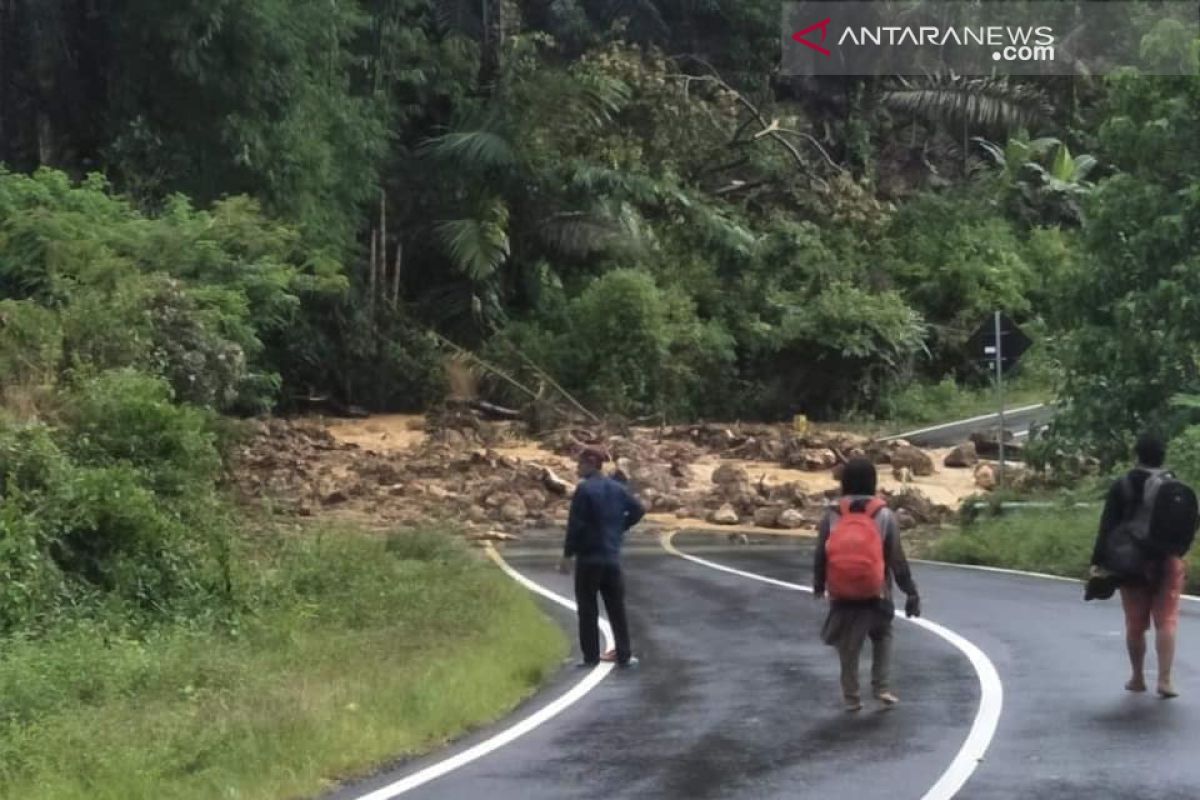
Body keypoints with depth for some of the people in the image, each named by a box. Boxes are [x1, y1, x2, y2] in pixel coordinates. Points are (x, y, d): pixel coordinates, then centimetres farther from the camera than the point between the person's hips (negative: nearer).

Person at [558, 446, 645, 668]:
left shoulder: (584, 489, -13)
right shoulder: (617, 488, 7)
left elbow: (576, 524, -15)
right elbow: (638, 510, 10)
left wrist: (567, 554, -10)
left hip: (589, 558, -6)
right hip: (612, 558, 6)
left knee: (587, 609, 3)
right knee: (616, 608, 11)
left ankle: (591, 656, 3)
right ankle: (623, 655, 12)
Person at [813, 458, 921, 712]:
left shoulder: (832, 516, -4)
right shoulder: (885, 516, -7)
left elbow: (820, 557, 1)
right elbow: (897, 560, -7)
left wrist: (818, 586, 18)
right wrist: (911, 593, 1)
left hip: (842, 595, 1)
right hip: (876, 594, 0)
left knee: (848, 646, 13)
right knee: (883, 637, 21)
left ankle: (851, 697, 15)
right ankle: (881, 687, 10)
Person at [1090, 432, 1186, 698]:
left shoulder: (1122, 486, -5)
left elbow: (1107, 526, -10)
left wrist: (1099, 562, -10)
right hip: (1167, 561, 0)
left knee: (1135, 623, 9)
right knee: (1166, 621, 2)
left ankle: (1137, 678, 17)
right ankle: (1164, 679, -6)